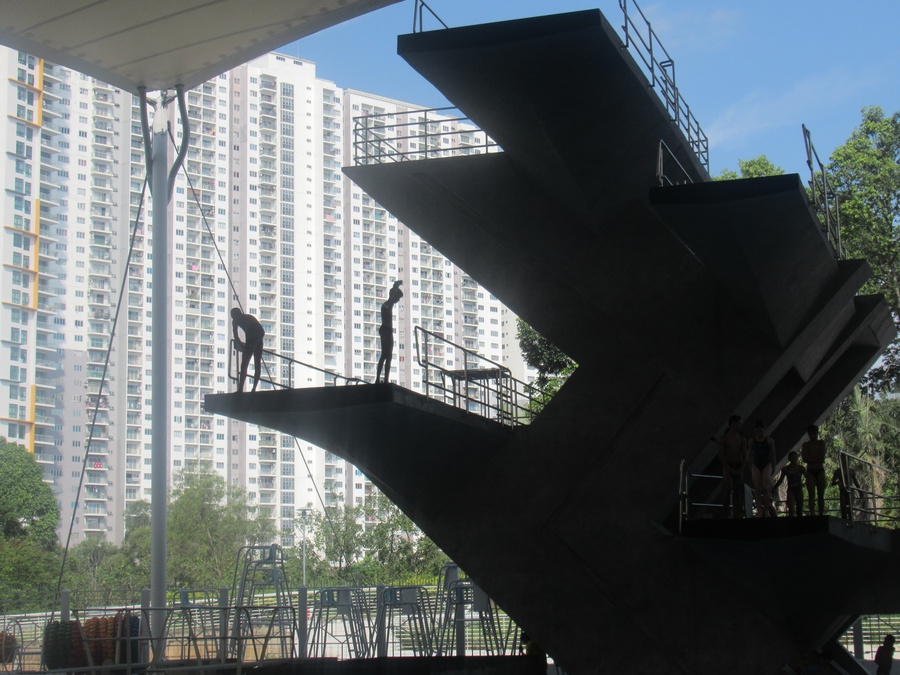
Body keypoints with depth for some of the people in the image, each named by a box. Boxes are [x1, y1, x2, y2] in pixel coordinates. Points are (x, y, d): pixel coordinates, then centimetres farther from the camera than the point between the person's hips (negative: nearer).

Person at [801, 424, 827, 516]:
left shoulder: (821, 443, 7)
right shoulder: (806, 445, 7)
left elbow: (822, 458, -4)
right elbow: (805, 459, -6)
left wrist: (811, 458, -6)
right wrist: (817, 458, -7)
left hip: (820, 471, 1)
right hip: (810, 471, -1)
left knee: (821, 494, 0)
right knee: (812, 494, -11)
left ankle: (821, 514, 0)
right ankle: (812, 514, -20)